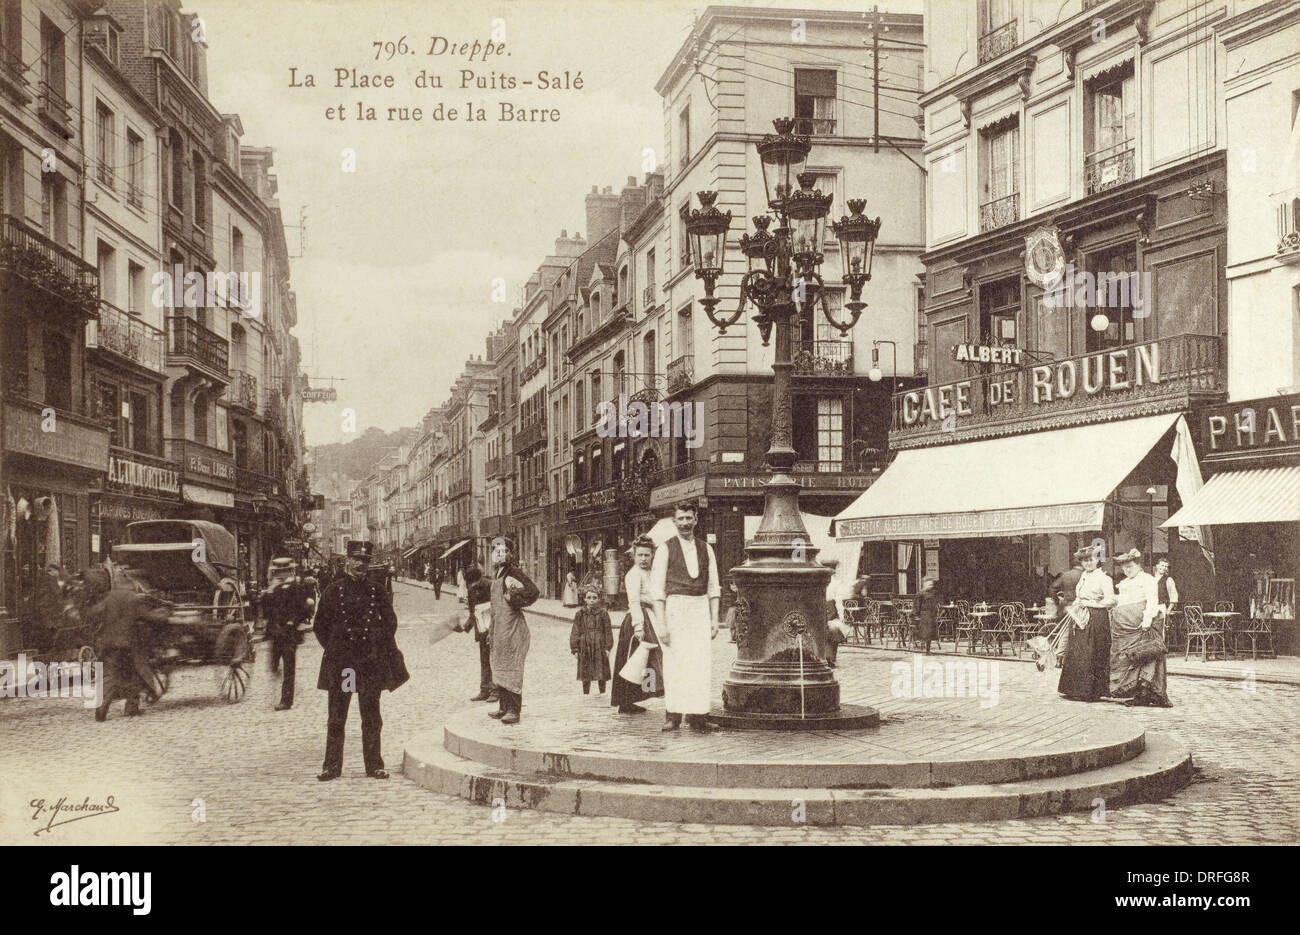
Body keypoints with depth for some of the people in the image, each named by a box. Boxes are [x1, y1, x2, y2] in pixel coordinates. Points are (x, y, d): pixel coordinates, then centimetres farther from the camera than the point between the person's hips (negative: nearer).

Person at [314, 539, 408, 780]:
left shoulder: (378, 590, 4)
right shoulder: (333, 591, 1)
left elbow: (390, 622, 11)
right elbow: (320, 625, 7)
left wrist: (378, 647, 4)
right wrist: (335, 649, 3)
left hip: (372, 661, 1)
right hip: (340, 662, -1)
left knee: (371, 718, 6)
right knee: (336, 717, 4)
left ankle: (374, 766, 14)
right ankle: (332, 766, 11)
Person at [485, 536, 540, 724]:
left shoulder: (512, 572, -11)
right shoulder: (497, 575, 16)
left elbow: (532, 591, -22)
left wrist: (513, 597, -15)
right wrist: (491, 632, 23)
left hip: (512, 626, -9)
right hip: (499, 628, 9)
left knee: (511, 668, -10)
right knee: (499, 668, 13)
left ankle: (514, 711, -9)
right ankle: (504, 707, 21)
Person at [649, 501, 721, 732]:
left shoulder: (706, 548, 12)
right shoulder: (665, 549, 1)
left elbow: (713, 587, 14)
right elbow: (657, 589, -2)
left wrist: (714, 619, 5)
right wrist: (661, 624, -10)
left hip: (701, 608, 3)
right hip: (675, 607, -3)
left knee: (702, 662, -5)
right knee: (675, 663, -4)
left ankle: (696, 716, -1)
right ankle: (672, 715, 7)